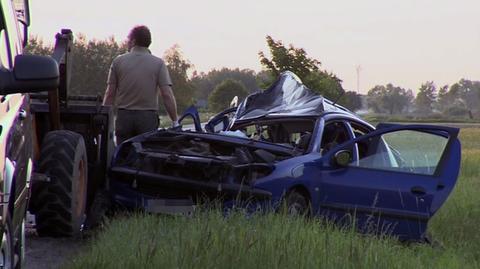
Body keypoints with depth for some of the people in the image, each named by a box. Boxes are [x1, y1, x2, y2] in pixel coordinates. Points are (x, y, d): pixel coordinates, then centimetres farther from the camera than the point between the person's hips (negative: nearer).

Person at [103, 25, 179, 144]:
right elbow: (167, 95, -7)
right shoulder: (158, 63, 0)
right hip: (148, 117, -1)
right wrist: (175, 122, -3)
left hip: (124, 116, 1)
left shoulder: (118, 61, 4)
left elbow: (110, 94, 5)